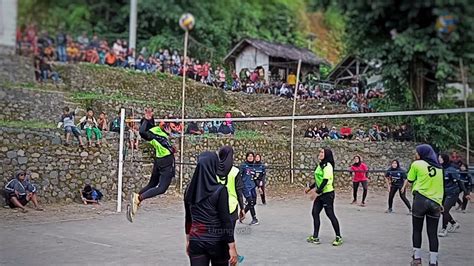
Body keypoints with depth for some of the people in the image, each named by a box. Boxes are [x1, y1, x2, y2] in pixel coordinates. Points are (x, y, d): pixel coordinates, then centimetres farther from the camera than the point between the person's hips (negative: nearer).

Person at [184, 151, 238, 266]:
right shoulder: (219, 190, -15)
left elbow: (188, 218, 10)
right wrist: (232, 247, -10)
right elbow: (226, 220, -15)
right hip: (217, 242, -3)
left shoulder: (190, 189, 0)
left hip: (196, 241, 4)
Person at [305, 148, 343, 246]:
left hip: (327, 193, -9)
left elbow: (325, 181, -22)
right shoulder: (320, 165, 13)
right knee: (315, 213, 6)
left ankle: (338, 237, 9)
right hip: (320, 194, 9)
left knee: (330, 214, -3)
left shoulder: (327, 166, -15)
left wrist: (317, 192, -23)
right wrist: (310, 188, 23)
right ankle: (315, 237, 12)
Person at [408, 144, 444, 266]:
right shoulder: (439, 168, 12)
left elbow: (410, 180, 6)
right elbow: (441, 185, 17)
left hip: (420, 200, -3)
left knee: (417, 230, 10)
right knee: (432, 233, 4)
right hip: (435, 202, 4)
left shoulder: (417, 164, -3)